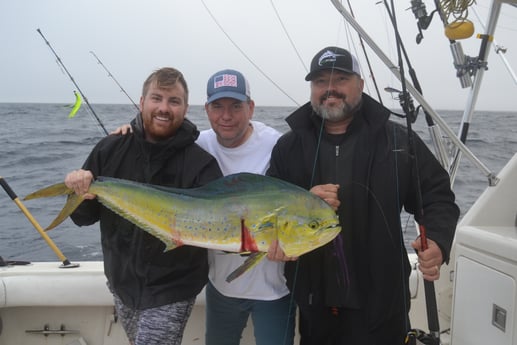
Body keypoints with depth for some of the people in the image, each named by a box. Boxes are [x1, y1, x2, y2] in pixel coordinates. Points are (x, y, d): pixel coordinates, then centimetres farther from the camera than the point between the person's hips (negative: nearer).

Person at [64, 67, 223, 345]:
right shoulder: (110, 150, -5)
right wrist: (82, 195, -19)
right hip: (122, 282, 4)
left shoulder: (201, 164, -16)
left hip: (171, 291, -4)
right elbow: (84, 217, 2)